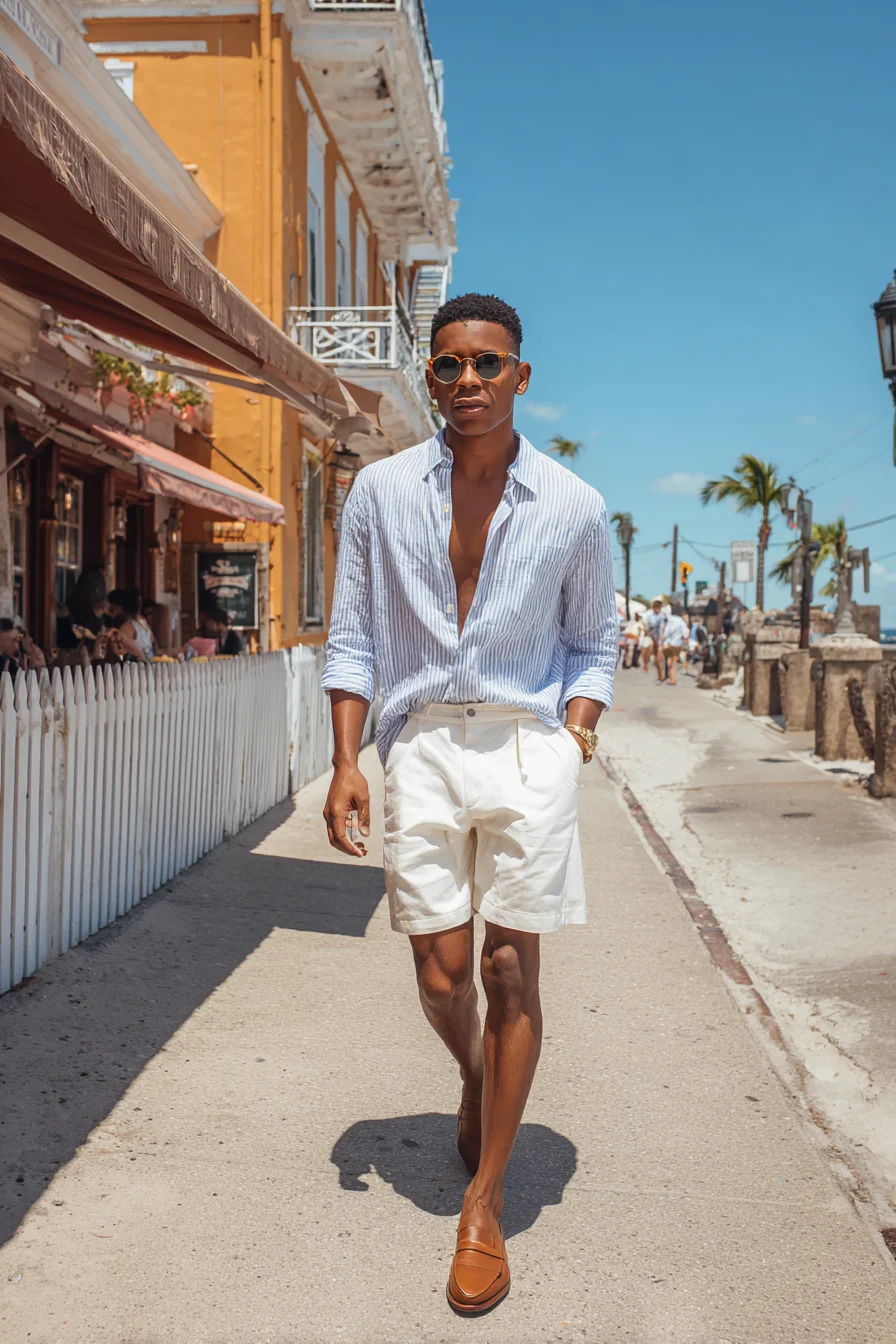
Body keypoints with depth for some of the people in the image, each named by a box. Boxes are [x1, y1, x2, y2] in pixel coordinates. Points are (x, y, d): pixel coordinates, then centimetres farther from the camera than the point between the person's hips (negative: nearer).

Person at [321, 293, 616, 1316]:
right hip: (422, 745, 1)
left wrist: (574, 734, -1)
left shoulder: (574, 509, 2)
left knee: (510, 970, 0)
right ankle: (475, 1080, 41)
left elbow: (594, 640, 14)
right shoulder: (381, 492, 3)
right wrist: (346, 762, -1)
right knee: (441, 976, 4)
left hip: (527, 745, -1)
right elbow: (354, 636, 6)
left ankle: (483, 1208, 15)